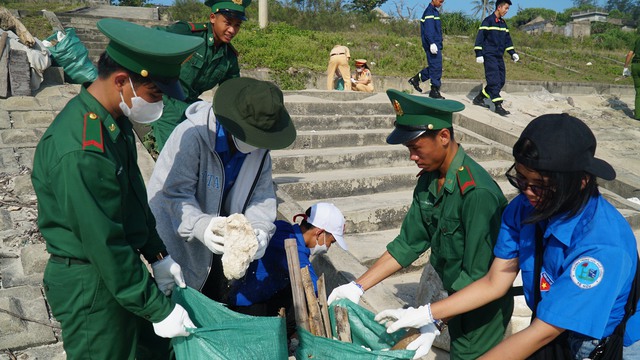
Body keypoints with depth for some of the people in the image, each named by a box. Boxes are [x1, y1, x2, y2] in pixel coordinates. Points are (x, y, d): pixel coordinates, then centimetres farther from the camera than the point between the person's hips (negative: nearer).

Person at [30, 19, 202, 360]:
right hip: (90, 286, -8)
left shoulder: (114, 120, -1)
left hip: (121, 266, 8)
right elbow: (104, 244, -26)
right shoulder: (80, 153, -30)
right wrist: (158, 309, -17)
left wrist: (157, 255, 10)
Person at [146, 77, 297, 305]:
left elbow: (262, 194, -7)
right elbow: (175, 193, -29)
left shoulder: (260, 149, -7)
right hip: (177, 242, -5)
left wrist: (259, 230, -26)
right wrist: (200, 226, -46)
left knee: (217, 304, 19)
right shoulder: (191, 135, -27)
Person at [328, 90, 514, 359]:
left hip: (482, 306, -7)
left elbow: (478, 276, -27)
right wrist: (358, 286, -7)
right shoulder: (429, 180, -4)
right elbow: (409, 243, -2)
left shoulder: (477, 192, -29)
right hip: (457, 297, 7)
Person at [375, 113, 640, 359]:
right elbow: (493, 284, -5)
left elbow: (541, 334, -29)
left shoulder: (603, 244, -31)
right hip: (554, 337, 4)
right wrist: (423, 314, -10)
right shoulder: (524, 208, -13)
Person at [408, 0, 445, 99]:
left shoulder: (434, 11, 20)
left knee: (434, 67, 14)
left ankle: (416, 79, 21)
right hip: (433, 45, -10)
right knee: (436, 67, -6)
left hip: (436, 44, 10)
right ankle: (435, 91, 0)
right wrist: (432, 43, -28)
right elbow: (428, 30, -21)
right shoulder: (429, 11, -11)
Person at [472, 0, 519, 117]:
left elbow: (507, 39, 20)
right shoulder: (488, 21, -8)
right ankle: (498, 106, -14)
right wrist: (479, 54, -16)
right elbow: (480, 38, -11)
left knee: (500, 81, 7)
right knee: (494, 81, -14)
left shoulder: (503, 23, 15)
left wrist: (513, 53, 13)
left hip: (499, 56, 8)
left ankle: (479, 98, 18)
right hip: (489, 56, -8)